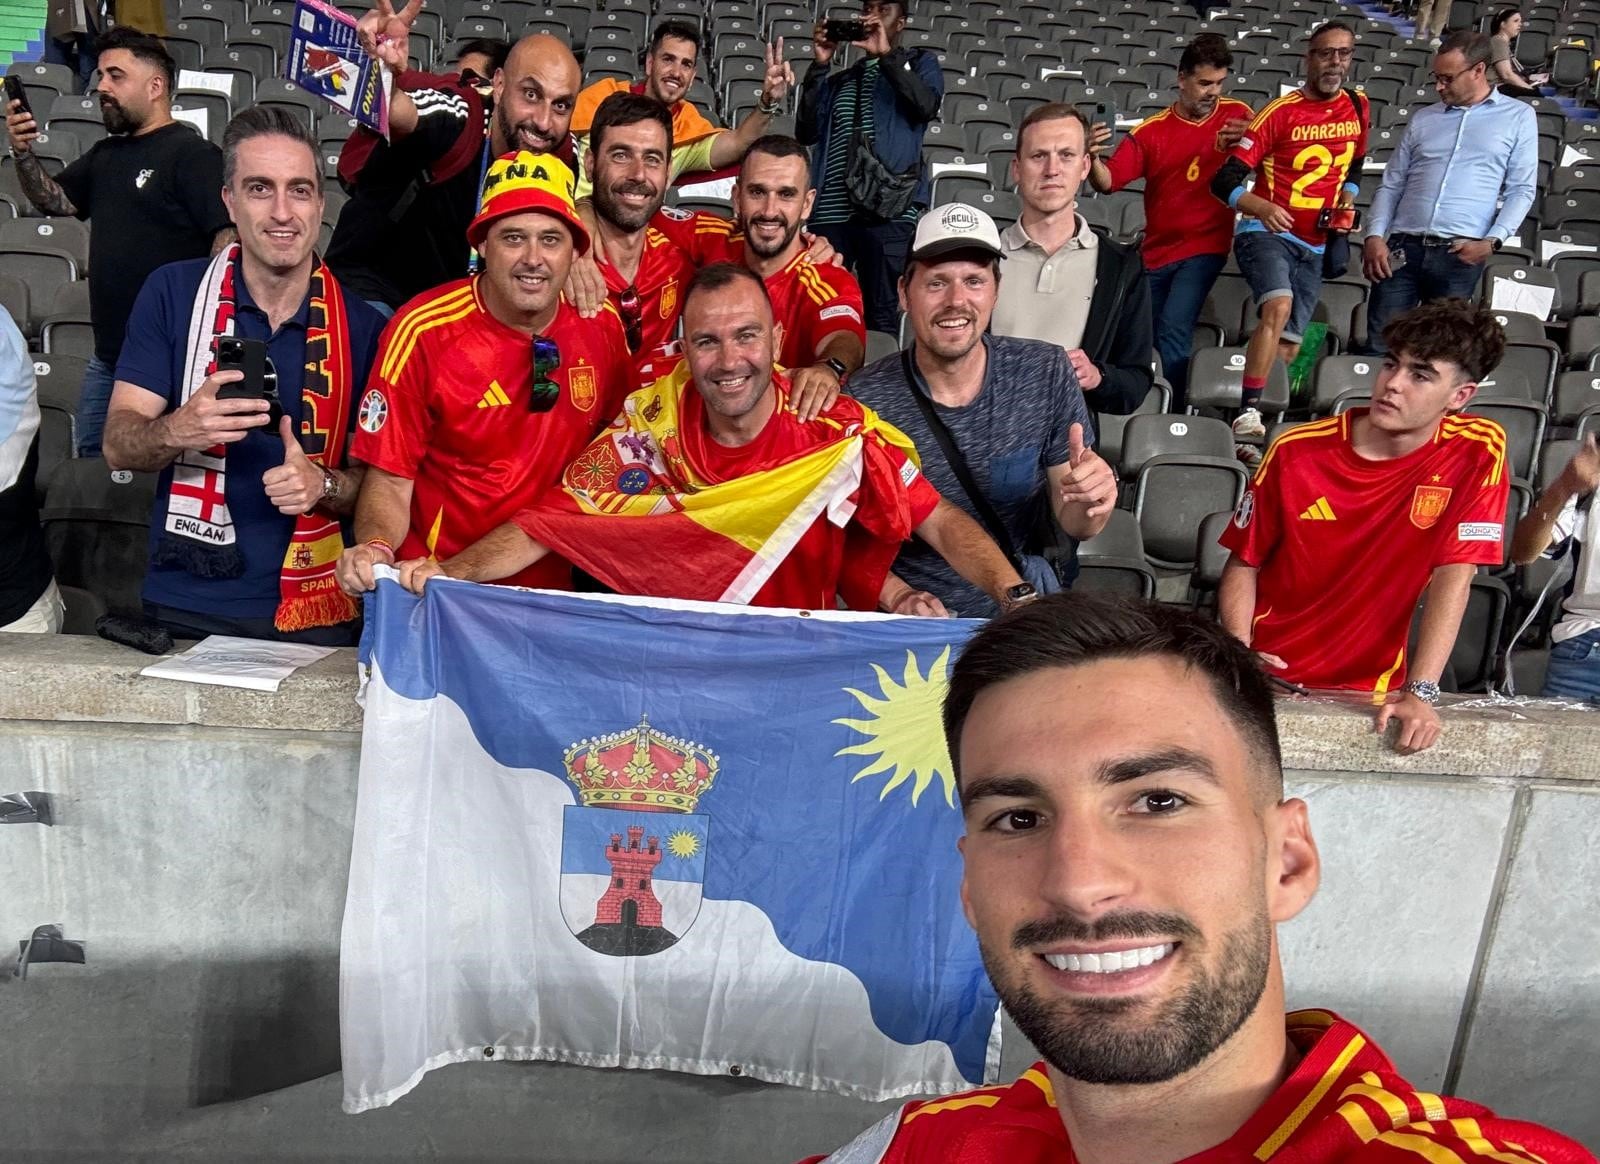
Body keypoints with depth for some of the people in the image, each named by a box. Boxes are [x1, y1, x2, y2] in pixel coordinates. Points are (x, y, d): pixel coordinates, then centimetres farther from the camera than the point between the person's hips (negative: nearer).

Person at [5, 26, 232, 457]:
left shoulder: (192, 153, -12)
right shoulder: (105, 154, 16)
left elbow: (229, 238, -21)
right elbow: (53, 201, 21)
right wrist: (24, 153, 1)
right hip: (108, 356, 9)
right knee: (92, 458, 17)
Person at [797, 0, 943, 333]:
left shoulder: (919, 63, 18)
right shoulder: (838, 80, 26)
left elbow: (927, 106, -4)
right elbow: (807, 132, 12)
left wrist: (887, 54, -6)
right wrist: (819, 65, 6)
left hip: (888, 210, -3)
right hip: (829, 213, 4)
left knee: (881, 317, -7)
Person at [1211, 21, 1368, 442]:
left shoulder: (1358, 108, 7)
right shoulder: (1281, 112, -10)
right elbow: (1225, 181, -15)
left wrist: (1347, 197, 5)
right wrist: (1261, 207, -33)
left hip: (1315, 244, 6)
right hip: (1268, 232, -6)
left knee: (1289, 345, 6)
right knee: (1278, 306, -32)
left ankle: (1262, 409, 21)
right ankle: (1247, 413, -34)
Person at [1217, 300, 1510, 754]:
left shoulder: (1478, 452, -5)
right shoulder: (1297, 452, -5)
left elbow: (1454, 575, -9)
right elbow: (1243, 564, 2)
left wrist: (1420, 692, -17)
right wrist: (1240, 654, -13)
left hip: (1370, 696, 0)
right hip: (1269, 679, 0)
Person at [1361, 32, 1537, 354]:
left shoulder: (1518, 117, 9)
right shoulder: (1423, 118, 16)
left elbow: (1521, 190, 5)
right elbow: (1391, 184, 14)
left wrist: (1492, 241, -10)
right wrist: (1374, 236, -2)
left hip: (1460, 254, -2)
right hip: (1402, 247, 2)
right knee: (1379, 346, -3)